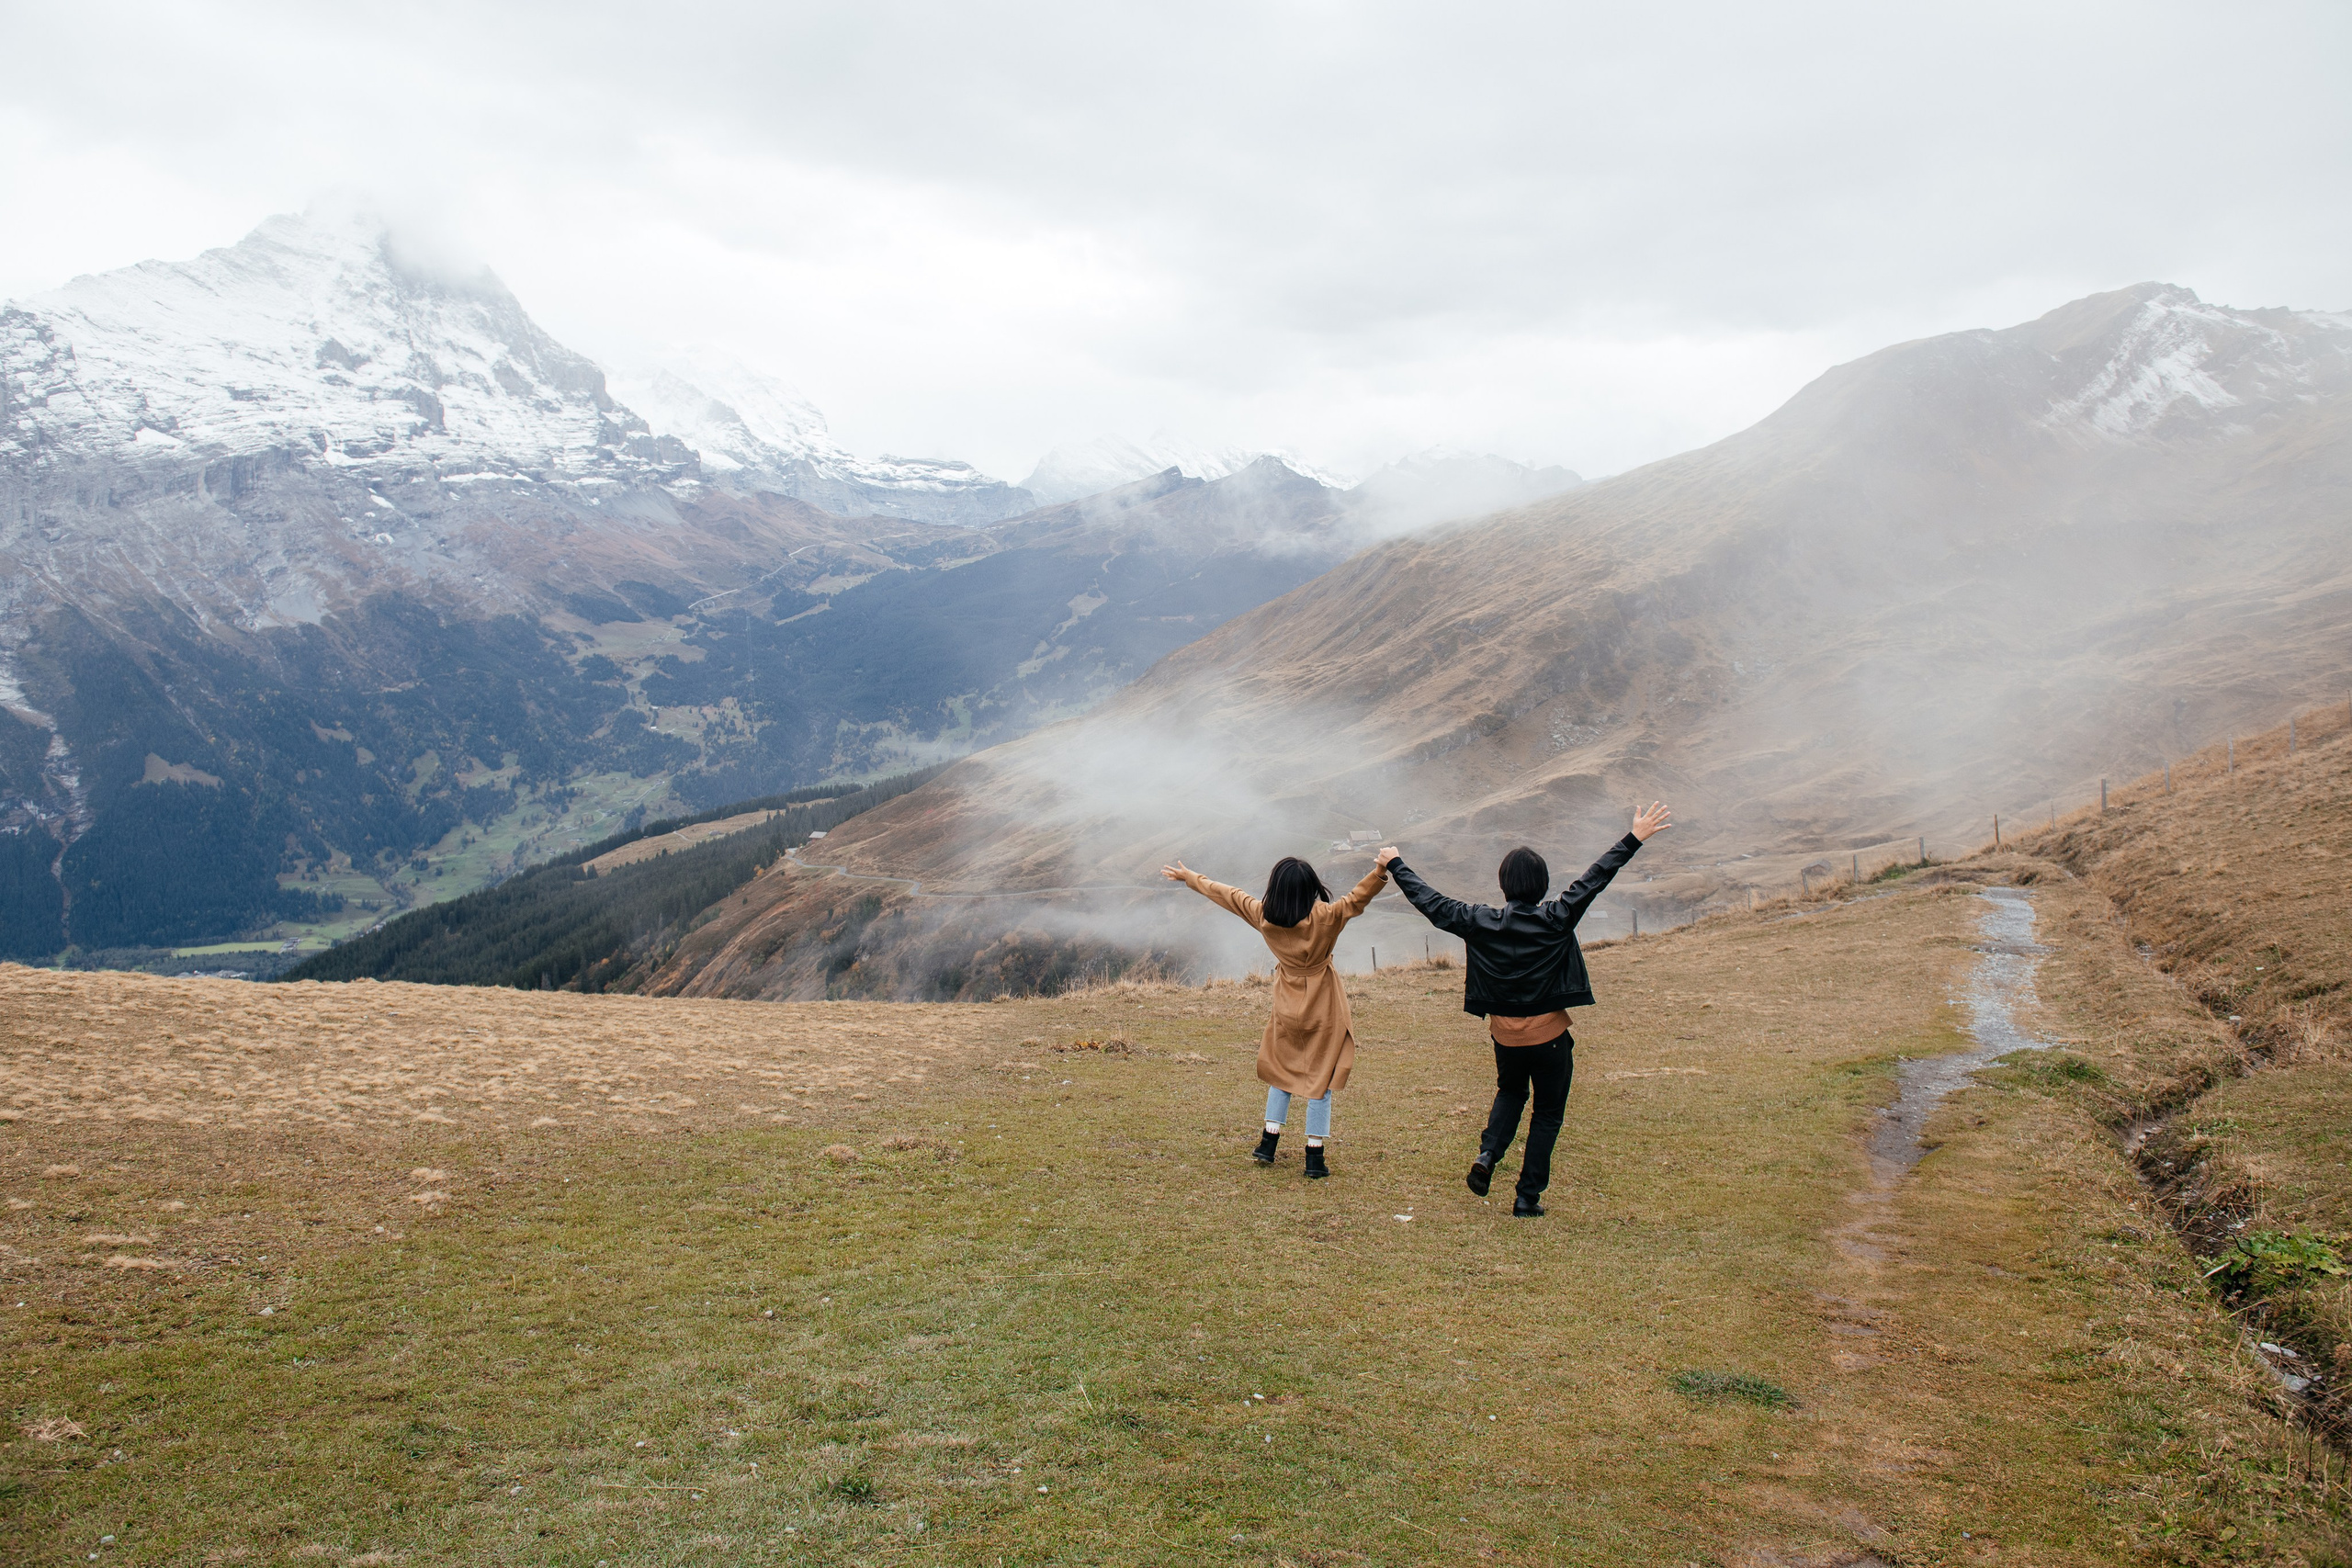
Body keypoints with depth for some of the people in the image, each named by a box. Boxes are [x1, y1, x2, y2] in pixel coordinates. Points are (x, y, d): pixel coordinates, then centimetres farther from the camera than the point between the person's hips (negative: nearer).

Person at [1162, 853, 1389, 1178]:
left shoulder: (1263, 916, -9)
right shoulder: (1325, 917, -19)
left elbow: (1228, 895, 2)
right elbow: (1357, 899, -22)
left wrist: (1191, 878, 14)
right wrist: (1381, 872, -36)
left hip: (1287, 1007, 3)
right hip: (1324, 1008, -3)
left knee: (1282, 1070, 22)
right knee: (1321, 1078, 4)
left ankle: (1268, 1143, 23)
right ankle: (1314, 1157, 5)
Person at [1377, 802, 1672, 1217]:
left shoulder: (1481, 922, -9)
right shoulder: (1556, 920, -15)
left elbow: (1432, 903, 0)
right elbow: (1594, 880, -13)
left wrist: (1396, 866, 12)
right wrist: (1634, 840, -8)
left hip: (1505, 1035, 3)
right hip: (1550, 1036, -3)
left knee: (1510, 1093, 29)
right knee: (1548, 1114, 13)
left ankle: (1488, 1154, 6)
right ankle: (1528, 1197, 12)